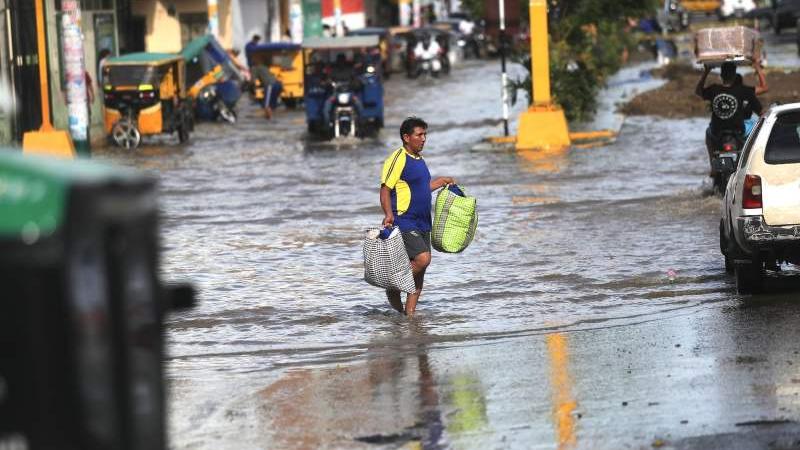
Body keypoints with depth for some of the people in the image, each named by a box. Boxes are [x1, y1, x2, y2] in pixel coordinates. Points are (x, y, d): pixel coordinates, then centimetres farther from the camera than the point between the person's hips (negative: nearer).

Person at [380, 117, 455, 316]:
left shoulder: (419, 159, 16)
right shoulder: (398, 159, -12)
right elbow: (385, 189, -16)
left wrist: (441, 181, 28)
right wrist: (389, 214, -29)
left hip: (422, 224, 9)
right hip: (404, 223, -9)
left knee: (420, 271, 6)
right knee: (422, 258, -22)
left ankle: (409, 313, 12)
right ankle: (393, 288, -3)